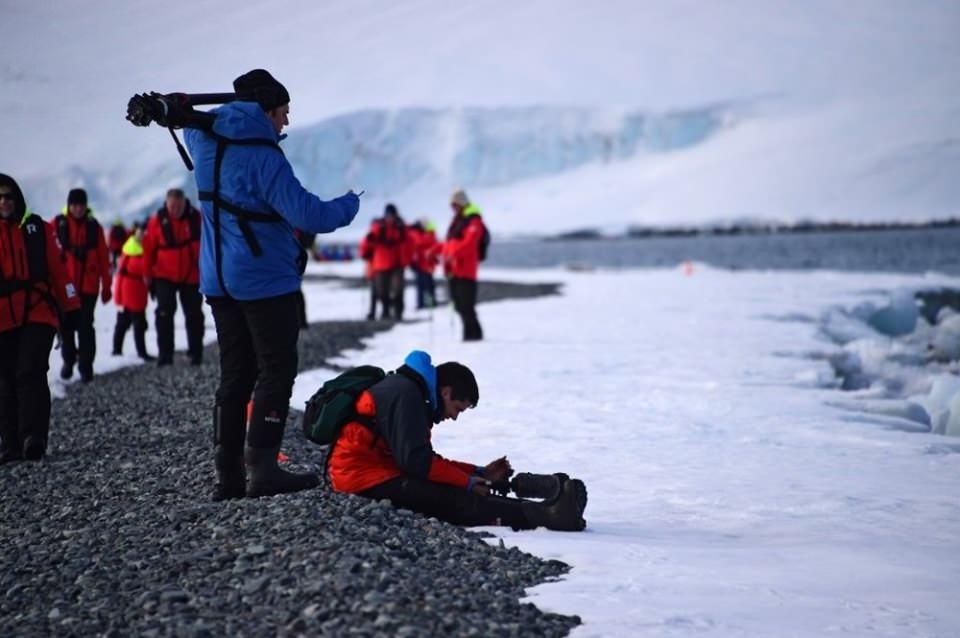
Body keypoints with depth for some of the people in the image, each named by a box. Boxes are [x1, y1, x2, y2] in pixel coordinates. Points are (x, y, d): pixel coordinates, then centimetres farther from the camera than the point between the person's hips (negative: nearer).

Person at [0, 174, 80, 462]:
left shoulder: (37, 228, 7)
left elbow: (56, 268, 9)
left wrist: (71, 306, 7)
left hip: (39, 313, -1)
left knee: (30, 373, -15)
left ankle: (34, 438, -19)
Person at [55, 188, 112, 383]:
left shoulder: (94, 226, 4)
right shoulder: (58, 224, 0)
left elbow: (103, 257, 5)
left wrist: (106, 285, 3)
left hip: (88, 285, 0)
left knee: (85, 326, -3)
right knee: (66, 324, 6)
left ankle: (86, 366, 3)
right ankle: (68, 359, 25)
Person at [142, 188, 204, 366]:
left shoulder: (196, 217, -8)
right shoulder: (158, 220, -9)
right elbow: (149, 247, -4)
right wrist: (148, 273, -1)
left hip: (191, 276, 1)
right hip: (164, 276, -1)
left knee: (194, 315, 7)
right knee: (164, 314, -5)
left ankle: (196, 353, 18)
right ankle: (164, 354, -2)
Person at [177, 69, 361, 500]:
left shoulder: (205, 139, 5)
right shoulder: (263, 156, -18)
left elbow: (190, 125, 32)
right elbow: (307, 214, -21)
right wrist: (349, 205, -5)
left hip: (219, 280, 8)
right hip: (265, 280, -8)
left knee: (235, 375, 11)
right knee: (276, 371, -2)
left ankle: (228, 474, 11)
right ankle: (262, 468, -8)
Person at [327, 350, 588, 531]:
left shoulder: (412, 395, 19)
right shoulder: (404, 394, -13)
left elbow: (430, 461, 21)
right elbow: (416, 460, -19)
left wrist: (480, 473, 13)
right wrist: (468, 482, -12)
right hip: (365, 478, -10)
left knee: (453, 493, -9)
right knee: (450, 499, -24)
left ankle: (542, 511, -25)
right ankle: (542, 515, -39)